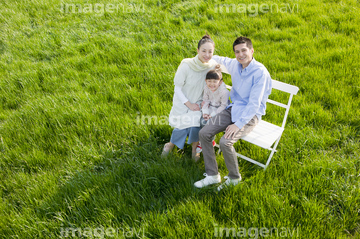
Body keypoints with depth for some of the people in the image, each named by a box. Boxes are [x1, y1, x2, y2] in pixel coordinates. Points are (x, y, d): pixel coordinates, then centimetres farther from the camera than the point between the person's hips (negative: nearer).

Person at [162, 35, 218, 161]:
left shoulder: (213, 65, -10)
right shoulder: (186, 65, -20)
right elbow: (178, 88, -11)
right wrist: (189, 104, -14)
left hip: (198, 102, 2)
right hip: (183, 102, -2)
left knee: (197, 123, -23)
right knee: (182, 126, -17)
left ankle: (194, 148, 8)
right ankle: (171, 144, 17)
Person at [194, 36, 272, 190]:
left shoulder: (260, 72, -19)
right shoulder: (234, 64, 2)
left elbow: (254, 104, -21)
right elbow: (220, 59, 29)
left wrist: (238, 124, -26)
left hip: (250, 114, -7)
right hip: (233, 108, 7)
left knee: (225, 142, -28)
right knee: (204, 133, -9)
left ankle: (234, 178, 0)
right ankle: (212, 175, 2)